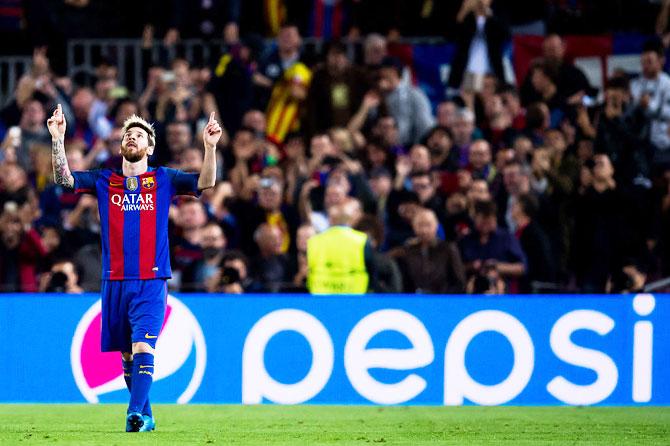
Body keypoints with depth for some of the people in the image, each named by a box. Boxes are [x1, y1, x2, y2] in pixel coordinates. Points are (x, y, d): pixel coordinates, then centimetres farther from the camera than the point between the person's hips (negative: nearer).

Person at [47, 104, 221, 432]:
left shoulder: (163, 180, 6)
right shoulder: (104, 181, 11)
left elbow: (206, 183, -4)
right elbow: (64, 180, 0)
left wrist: (210, 148, -19)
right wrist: (57, 140, -13)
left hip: (151, 282, -3)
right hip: (115, 282, 3)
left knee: (142, 348, -17)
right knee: (127, 355, 8)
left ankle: (136, 414, -25)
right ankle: (146, 415, 20)